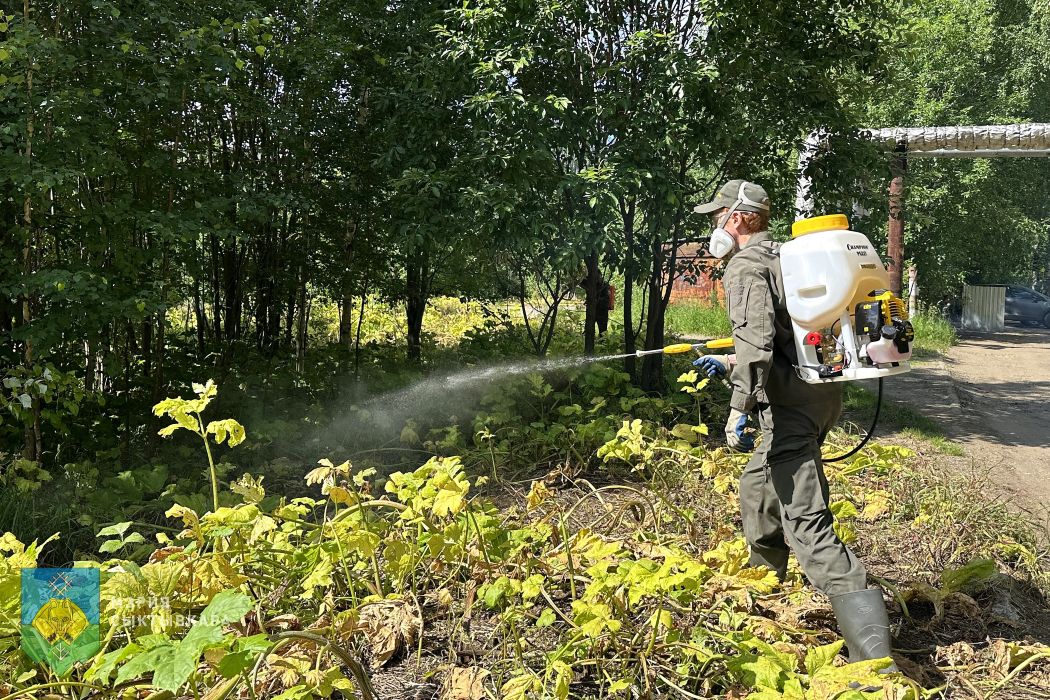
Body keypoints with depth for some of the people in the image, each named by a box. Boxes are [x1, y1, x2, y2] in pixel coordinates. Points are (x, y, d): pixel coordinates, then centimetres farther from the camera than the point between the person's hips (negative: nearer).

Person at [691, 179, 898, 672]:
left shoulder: (745, 266, -9)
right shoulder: (783, 258, 21)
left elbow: (756, 341, -25)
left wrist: (739, 406, -28)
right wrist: (728, 366, 34)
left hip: (792, 403, -10)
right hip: (819, 390, 10)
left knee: (807, 524, -13)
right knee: (757, 487, 28)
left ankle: (874, 655, -19)